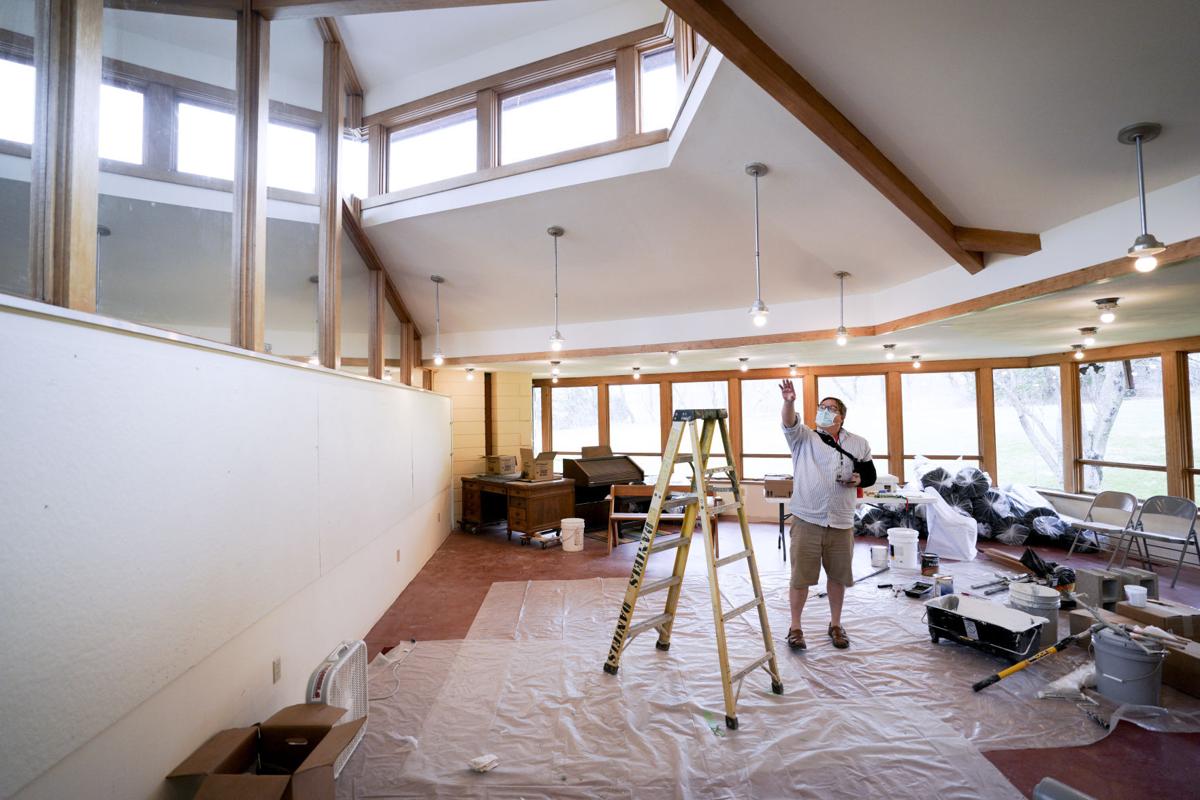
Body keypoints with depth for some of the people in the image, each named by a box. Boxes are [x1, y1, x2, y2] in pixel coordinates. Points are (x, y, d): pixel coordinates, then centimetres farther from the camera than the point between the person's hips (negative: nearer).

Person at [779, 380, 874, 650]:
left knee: (838, 576, 15)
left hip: (841, 522, 3)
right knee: (800, 576, 3)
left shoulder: (858, 444, 9)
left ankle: (835, 624, 35)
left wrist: (859, 478, -6)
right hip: (806, 520, -2)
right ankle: (795, 627, 19)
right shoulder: (804, 438, 1)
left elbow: (870, 474, 18)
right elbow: (789, 424, -19)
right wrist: (789, 402, -39)